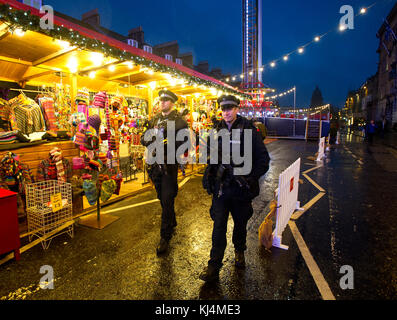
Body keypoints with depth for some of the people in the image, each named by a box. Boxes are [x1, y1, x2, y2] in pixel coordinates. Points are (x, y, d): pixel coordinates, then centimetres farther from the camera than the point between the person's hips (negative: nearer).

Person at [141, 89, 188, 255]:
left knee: (167, 201, -3)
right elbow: (143, 139, 11)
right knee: (162, 199, 18)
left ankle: (165, 237, 8)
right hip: (155, 165, 6)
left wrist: (167, 143, -23)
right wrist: (150, 138, -11)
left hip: (169, 165, -6)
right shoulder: (154, 120, 14)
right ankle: (172, 223, 39)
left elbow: (184, 142, -14)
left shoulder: (179, 120, -5)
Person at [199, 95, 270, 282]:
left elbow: (263, 159, -4)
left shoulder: (248, 130, -6)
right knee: (219, 226, 3)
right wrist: (209, 177, 5)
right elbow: (211, 157, 16)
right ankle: (214, 267, 15)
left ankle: (239, 252, 43)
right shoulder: (217, 131, 7)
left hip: (241, 188, -2)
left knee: (240, 223, 17)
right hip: (221, 187, 2)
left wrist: (251, 179, -11)